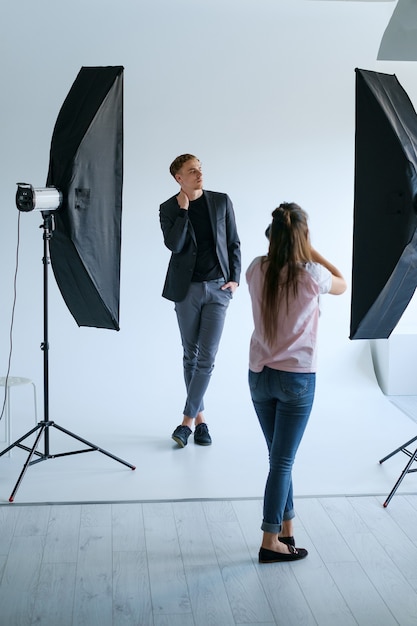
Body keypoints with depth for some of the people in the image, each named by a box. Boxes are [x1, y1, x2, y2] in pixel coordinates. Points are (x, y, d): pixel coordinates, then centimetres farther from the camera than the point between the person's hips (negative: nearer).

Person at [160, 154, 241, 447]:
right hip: (187, 289, 0)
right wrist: (183, 209, -15)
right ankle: (200, 417, 21)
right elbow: (174, 245, -15)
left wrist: (235, 279, -1)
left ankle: (188, 419, -1)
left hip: (218, 288, 0)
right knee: (190, 355, 8)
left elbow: (234, 243, 7)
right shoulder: (169, 208, 0)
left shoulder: (221, 201, 3)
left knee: (207, 358, -7)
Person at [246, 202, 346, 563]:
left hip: (259, 376, 4)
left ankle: (287, 529, 26)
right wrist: (312, 252, 4)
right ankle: (271, 541, 11)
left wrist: (295, 250, 10)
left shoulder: (256, 270, -4)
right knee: (283, 461, 3)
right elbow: (342, 285, 6)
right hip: (297, 378, -4)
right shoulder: (311, 275, -15)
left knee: (280, 457, 16)